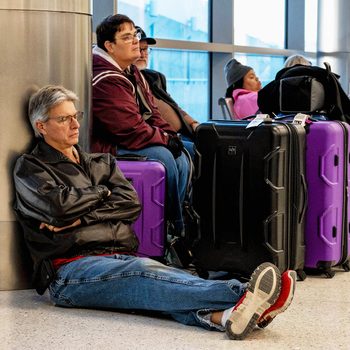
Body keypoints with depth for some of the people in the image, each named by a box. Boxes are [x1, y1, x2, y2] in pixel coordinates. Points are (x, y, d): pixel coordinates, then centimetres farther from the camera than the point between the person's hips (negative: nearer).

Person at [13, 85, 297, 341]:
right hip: (73, 268, -6)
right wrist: (102, 192, 9)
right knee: (142, 272, -36)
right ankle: (240, 294, -60)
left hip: (122, 257, 6)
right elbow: (60, 205, -8)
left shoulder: (101, 162, 28)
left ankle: (220, 315, -62)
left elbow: (131, 204, 11)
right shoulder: (30, 168, 13)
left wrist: (81, 217, -3)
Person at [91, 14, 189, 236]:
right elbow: (130, 129, -25)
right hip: (107, 148, -11)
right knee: (163, 157, -25)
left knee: (181, 158, -1)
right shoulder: (106, 80, -21)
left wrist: (171, 135, -1)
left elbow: (152, 112, 17)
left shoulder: (133, 73, 14)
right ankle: (176, 230, -10)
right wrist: (165, 139, -13)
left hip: (129, 142, 11)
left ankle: (175, 223, 3)